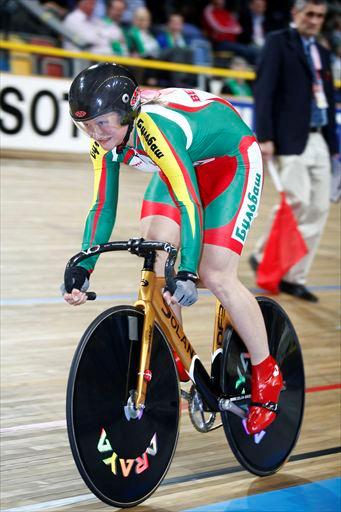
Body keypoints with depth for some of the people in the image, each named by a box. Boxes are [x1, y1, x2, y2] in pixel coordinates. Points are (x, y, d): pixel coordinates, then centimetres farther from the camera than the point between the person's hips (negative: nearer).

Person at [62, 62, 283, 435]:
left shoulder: (155, 127, -38)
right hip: (188, 163, 7)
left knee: (215, 276, -13)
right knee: (156, 256, -13)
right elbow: (102, 208, -10)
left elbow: (189, 204, -42)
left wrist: (187, 272, -49)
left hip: (232, 159, -7)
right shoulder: (105, 142, -16)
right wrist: (81, 269, -18)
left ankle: (266, 374, 5)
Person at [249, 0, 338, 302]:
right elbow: (264, 91, -9)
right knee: (298, 203, -12)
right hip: (291, 139, -7)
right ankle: (263, 256, 10)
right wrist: (264, 137, -17)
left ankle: (293, 277, 10)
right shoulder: (279, 43, -1)